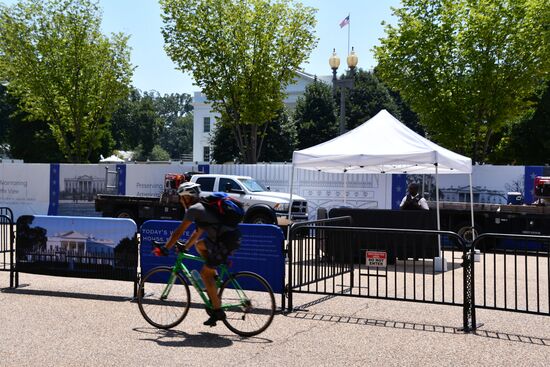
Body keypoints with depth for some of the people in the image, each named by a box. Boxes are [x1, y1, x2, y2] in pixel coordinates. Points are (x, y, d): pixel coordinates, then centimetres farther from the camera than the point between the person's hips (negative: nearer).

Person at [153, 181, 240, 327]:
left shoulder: (193, 209, -5)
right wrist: (184, 248, 33)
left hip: (225, 243, -9)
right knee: (199, 244, 24)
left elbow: (179, 232, -6)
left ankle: (217, 311, -1)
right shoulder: (203, 207, 23)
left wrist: (164, 249, 0)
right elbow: (198, 232, 30)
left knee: (205, 273, -1)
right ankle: (214, 277, 18)